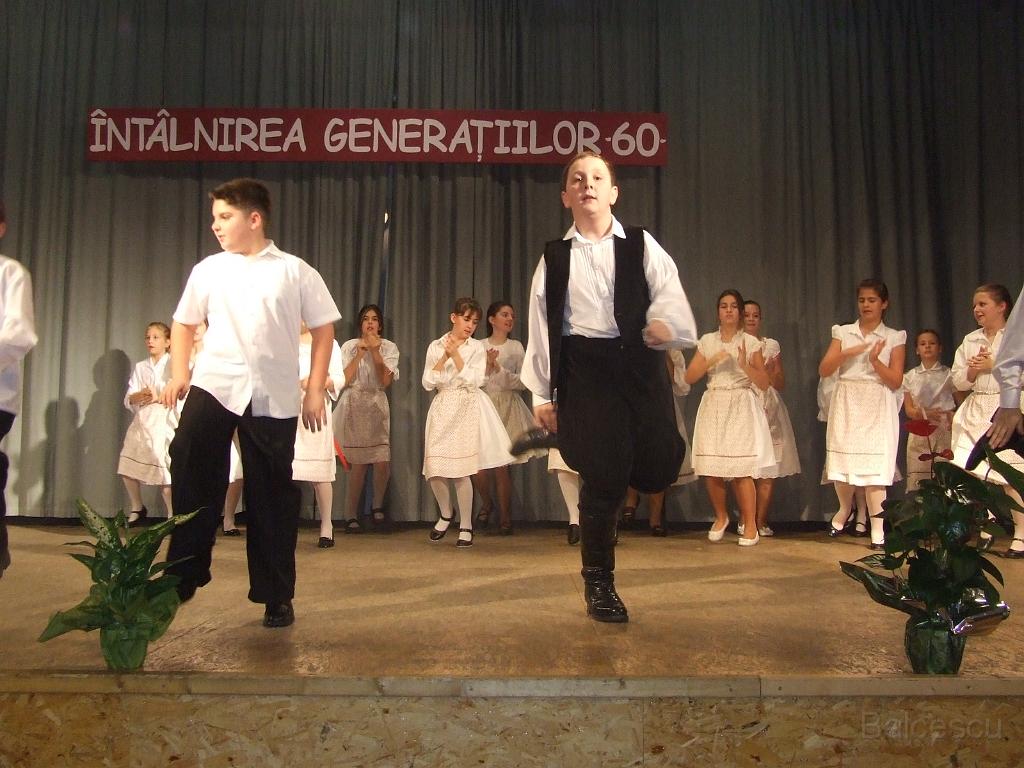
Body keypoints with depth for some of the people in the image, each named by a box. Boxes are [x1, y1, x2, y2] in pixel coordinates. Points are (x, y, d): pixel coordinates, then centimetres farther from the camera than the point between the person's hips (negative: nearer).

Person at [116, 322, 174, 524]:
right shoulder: (140, 367, 15)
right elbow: (127, 399, 8)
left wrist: (159, 398, -17)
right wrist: (137, 397, -13)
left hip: (163, 421, -5)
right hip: (141, 420, 5)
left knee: (163, 471, -11)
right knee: (127, 468, 2)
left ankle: (172, 513, 4)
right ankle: (137, 508, 24)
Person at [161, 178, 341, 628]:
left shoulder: (294, 271, 5)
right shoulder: (208, 270, 11)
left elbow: (324, 329, 6)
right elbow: (184, 322, 20)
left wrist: (315, 391, -1)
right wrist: (178, 372, 5)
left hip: (273, 397, -1)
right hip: (213, 385, 2)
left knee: (272, 495, 4)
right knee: (193, 472, -14)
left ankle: (276, 597, 16)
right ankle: (182, 577, 3)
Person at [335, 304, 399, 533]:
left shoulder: (388, 347, 8)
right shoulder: (349, 346, 7)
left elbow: (386, 381, -5)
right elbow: (345, 380, -4)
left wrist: (375, 351, -9)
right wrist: (360, 353, -8)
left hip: (376, 405, 1)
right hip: (353, 405, -1)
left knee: (382, 462, -10)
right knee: (358, 463, -6)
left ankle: (377, 506, 14)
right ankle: (352, 516, 5)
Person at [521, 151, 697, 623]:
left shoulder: (642, 245, 9)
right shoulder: (554, 257, 11)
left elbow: (668, 296, -4)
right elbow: (541, 326, 9)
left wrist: (663, 324, -28)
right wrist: (542, 394, 5)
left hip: (639, 363, 1)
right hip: (584, 369, -1)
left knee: (658, 469, -6)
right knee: (603, 477, -2)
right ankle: (598, 584, 17)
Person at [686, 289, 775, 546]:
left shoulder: (751, 342, 3)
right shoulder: (707, 341, 10)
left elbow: (764, 383, 0)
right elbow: (689, 377, 4)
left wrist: (745, 365, -16)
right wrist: (711, 361, -9)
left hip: (742, 408, -2)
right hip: (713, 407, 3)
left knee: (741, 470, -11)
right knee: (711, 469, -2)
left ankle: (750, 525, 1)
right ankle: (721, 517, 21)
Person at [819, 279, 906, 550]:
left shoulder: (894, 338, 5)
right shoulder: (843, 332, 9)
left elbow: (896, 382, -1)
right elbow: (823, 370, -1)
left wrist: (875, 360, -16)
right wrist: (846, 353, -16)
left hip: (877, 408, -2)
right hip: (846, 404, 2)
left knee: (875, 467, -8)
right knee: (842, 464, 2)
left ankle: (877, 528, -2)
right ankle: (845, 509, 30)